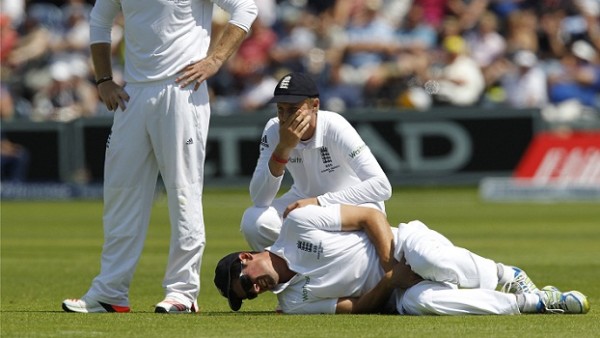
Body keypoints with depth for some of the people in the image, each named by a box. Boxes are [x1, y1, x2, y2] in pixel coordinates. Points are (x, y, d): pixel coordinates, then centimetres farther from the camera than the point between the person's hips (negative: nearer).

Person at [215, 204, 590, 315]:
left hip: (405, 246, -3)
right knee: (420, 302, -34)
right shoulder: (292, 303, 1)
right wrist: (390, 278, -19)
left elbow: (371, 215, -5)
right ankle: (530, 301, -20)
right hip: (396, 295, 3)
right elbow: (358, 307, -3)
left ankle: (502, 276, -9)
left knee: (430, 261, -39)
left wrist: (389, 263, -16)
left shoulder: (299, 224, -7)